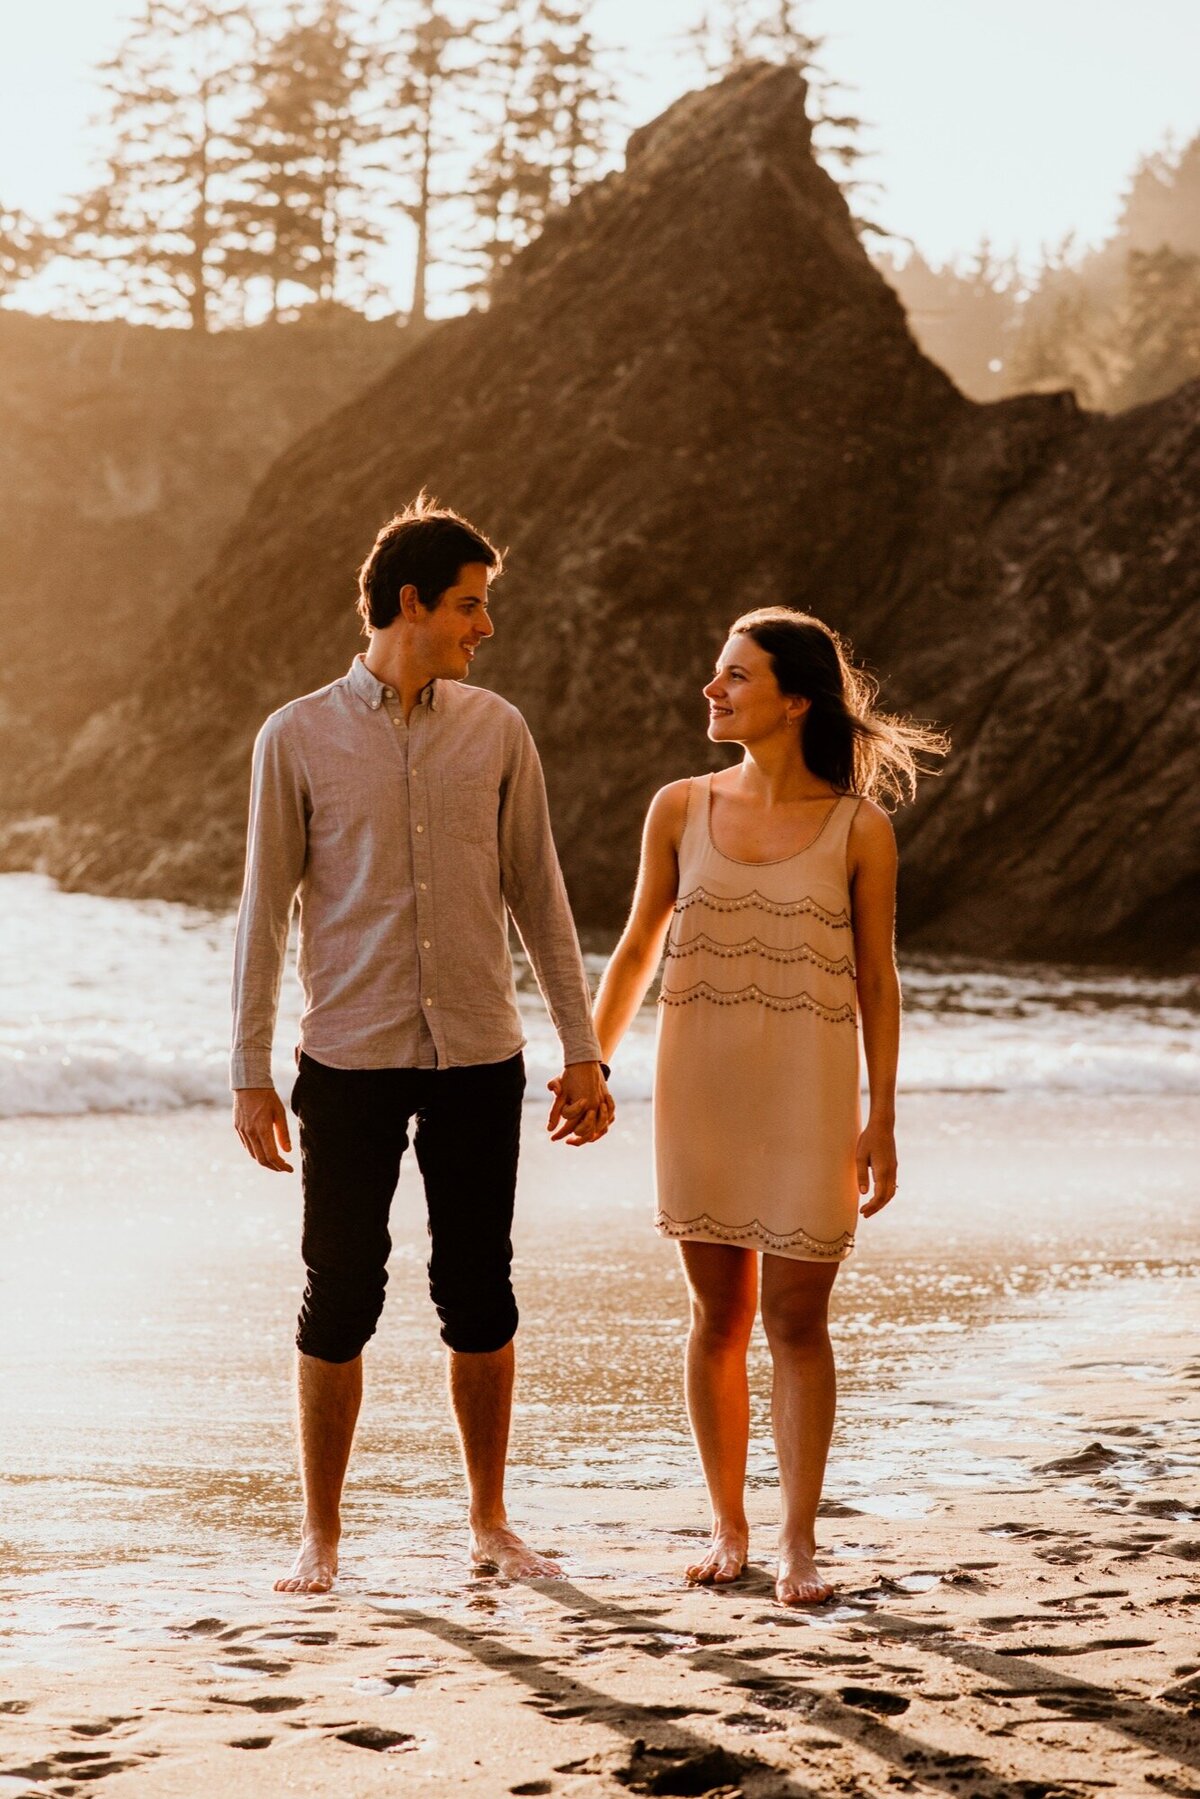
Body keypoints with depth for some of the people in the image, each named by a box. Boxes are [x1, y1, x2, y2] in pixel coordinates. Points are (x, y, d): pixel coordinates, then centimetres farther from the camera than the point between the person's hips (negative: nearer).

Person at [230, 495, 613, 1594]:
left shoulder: (497, 731, 5)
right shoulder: (299, 738, -1)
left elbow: (539, 896, 10)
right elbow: (265, 912, 1)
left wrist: (583, 1051, 7)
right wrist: (252, 1076, -2)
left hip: (478, 1058, 2)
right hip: (349, 1060, -2)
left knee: (479, 1294, 7)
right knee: (342, 1295, 2)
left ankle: (490, 1522, 20)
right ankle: (321, 1536, 14)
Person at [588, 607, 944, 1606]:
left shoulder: (859, 829, -4)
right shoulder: (681, 809, 3)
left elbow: (877, 979, 1)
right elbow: (638, 948, 12)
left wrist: (881, 1121, -1)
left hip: (808, 1099, -2)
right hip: (701, 1092, 2)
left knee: (796, 1319, -1)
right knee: (718, 1316, 7)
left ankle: (800, 1543, 7)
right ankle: (728, 1526, 20)